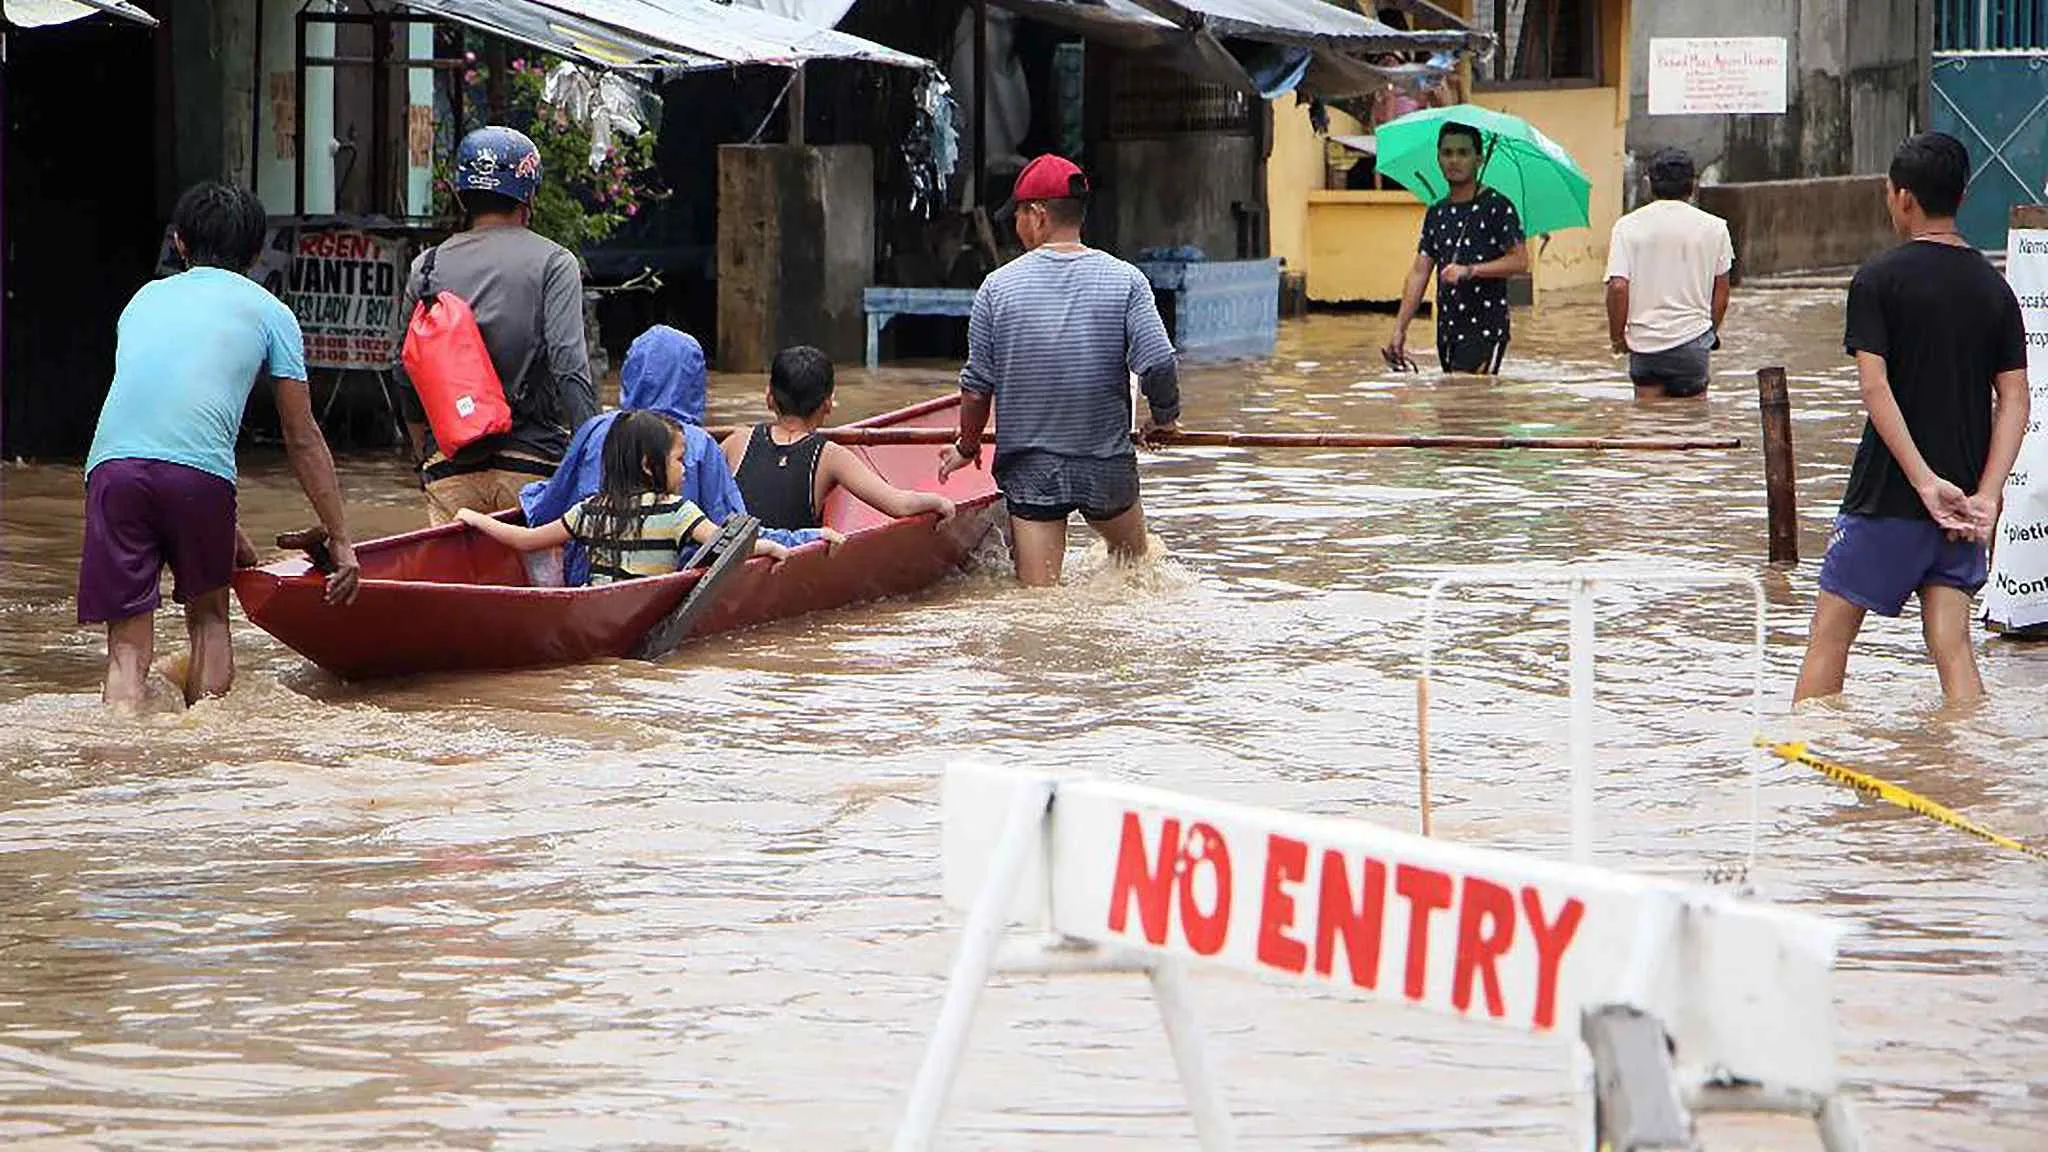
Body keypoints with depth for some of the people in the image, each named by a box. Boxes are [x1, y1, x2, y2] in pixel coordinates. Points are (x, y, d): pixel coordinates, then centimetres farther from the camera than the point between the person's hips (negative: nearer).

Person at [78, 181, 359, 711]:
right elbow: (303, 439, 20)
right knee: (208, 616, 21)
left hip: (113, 463, 2)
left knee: (128, 646, 2)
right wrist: (340, 542, 25)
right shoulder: (269, 313, 20)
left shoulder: (146, 299, 31)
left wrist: (227, 530, 41)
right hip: (198, 469, -2)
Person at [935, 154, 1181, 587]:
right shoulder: (1125, 280, -7)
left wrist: (967, 448, 16)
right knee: (1133, 562, 29)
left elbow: (978, 387, -2)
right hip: (1108, 466, 0)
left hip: (1029, 470, 0)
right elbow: (1158, 364, -15)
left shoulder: (999, 286, -6)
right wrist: (1164, 417, 6)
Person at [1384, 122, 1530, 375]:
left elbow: (1520, 261, -11)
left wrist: (1469, 270, -22)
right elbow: (1419, 273, 12)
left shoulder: (1496, 207, -4)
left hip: (1485, 328, -7)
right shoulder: (1436, 214, 14)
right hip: (1448, 330, 7)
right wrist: (1399, 328, 5)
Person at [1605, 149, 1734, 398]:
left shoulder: (1628, 226, -2)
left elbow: (1618, 287, -10)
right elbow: (1721, 289, 8)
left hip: (1643, 340, 1)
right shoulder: (1713, 228, 1)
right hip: (1691, 338, 0)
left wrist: (1617, 336, 3)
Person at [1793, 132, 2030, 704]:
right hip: (1965, 497, 4)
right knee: (1952, 646, 3)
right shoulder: (1994, 287, 6)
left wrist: (1925, 482, -18)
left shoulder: (1878, 280, -8)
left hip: (1889, 496, -4)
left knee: (1830, 635, 6)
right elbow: (2014, 399, 0)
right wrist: (1986, 497, -6)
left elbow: (1875, 387, -16)